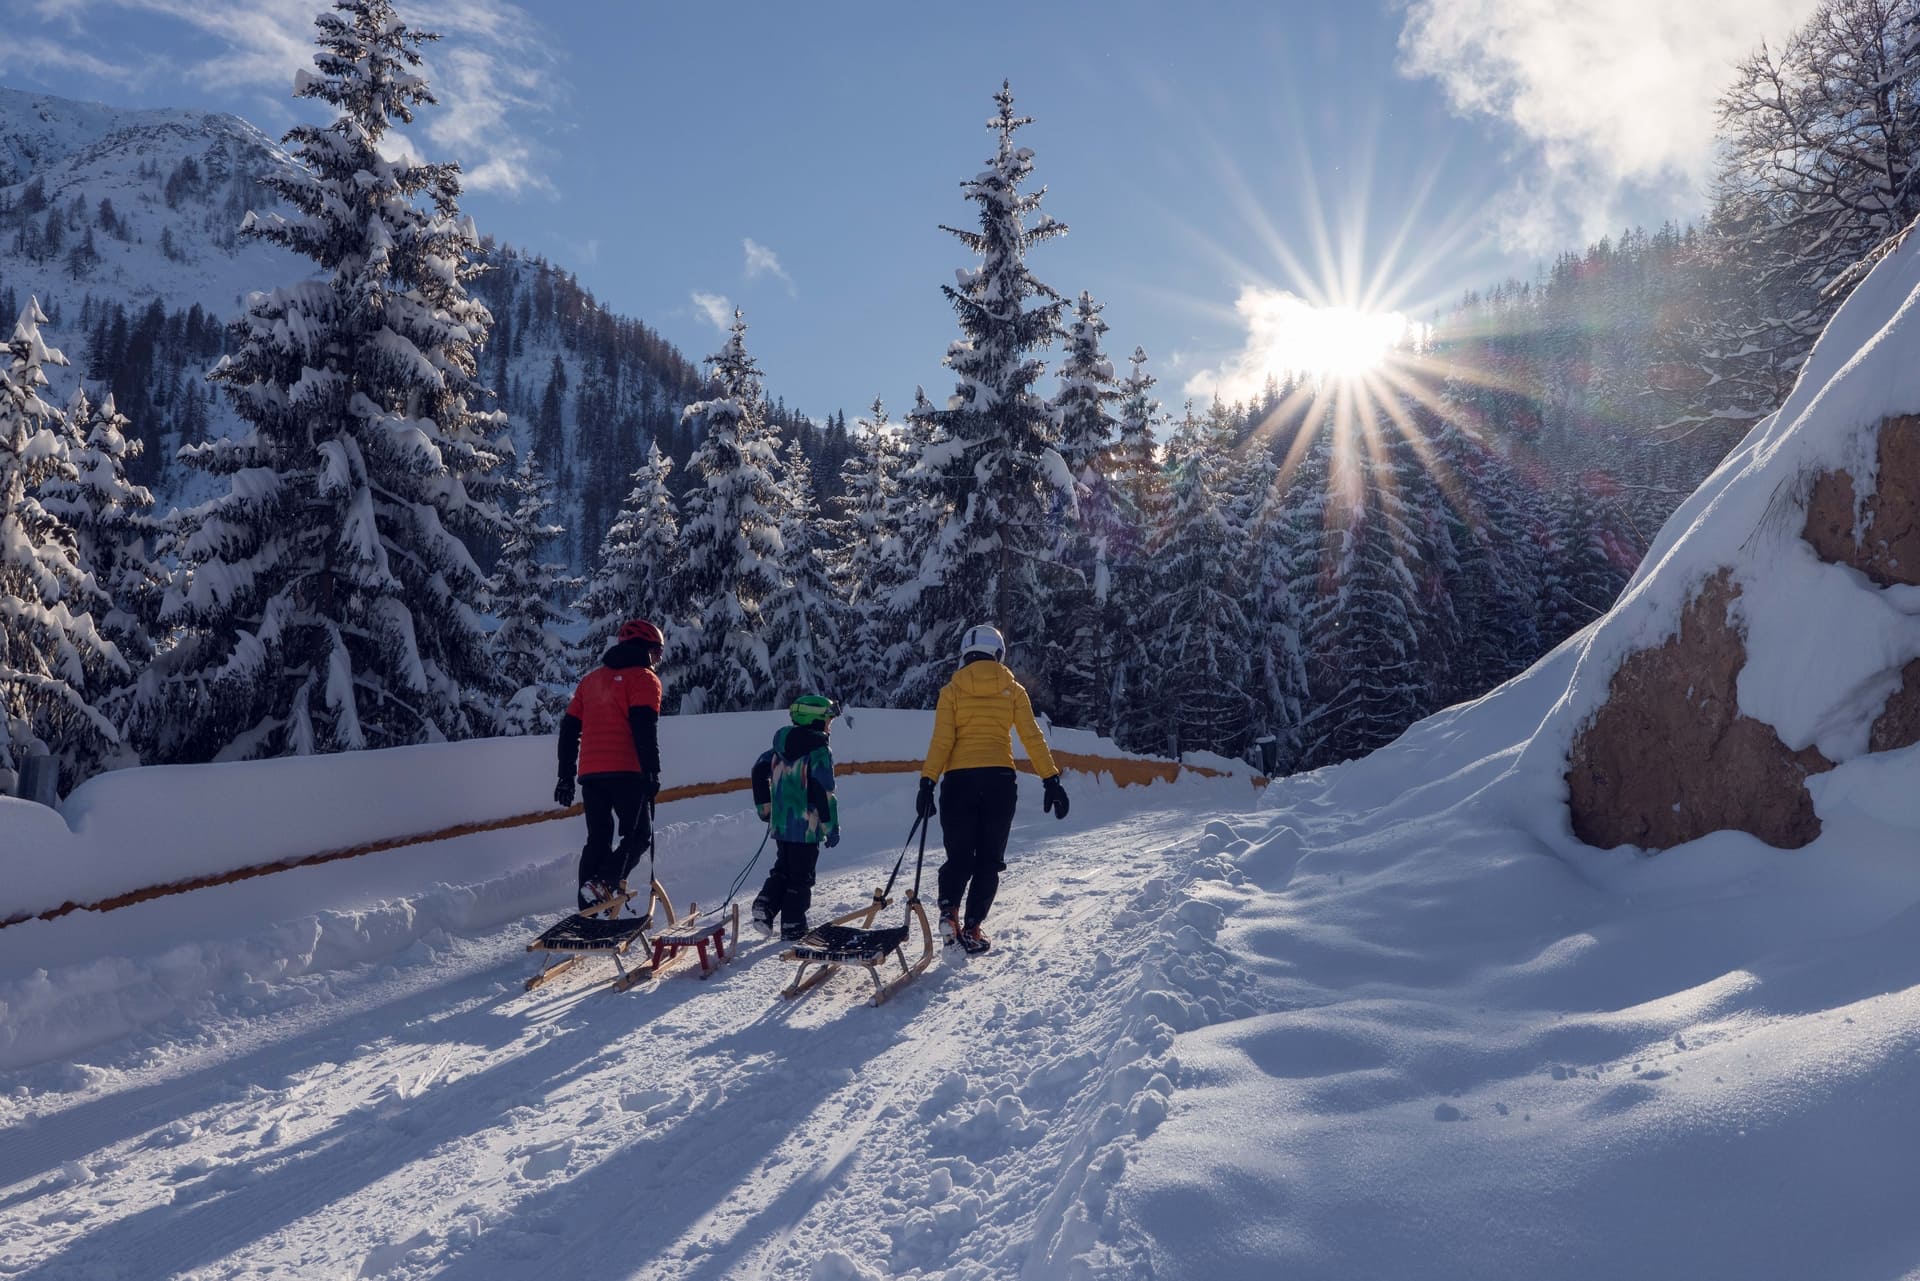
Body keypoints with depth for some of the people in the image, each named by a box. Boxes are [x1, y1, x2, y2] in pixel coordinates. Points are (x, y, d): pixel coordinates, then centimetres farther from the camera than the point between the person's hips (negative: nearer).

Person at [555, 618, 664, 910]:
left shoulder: (591, 679, 21)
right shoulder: (644, 678, 1)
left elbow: (569, 727, 18)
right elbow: (646, 729, -13)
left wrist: (566, 775, 19)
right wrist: (652, 772, -15)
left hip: (590, 773, 6)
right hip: (626, 772, -6)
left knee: (597, 839, 12)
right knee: (638, 833, 3)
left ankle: (589, 911, 7)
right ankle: (604, 883, -20)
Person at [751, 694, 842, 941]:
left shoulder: (781, 744, 8)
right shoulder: (819, 750, -13)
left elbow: (759, 770, 13)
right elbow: (824, 793, -18)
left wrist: (765, 807, 22)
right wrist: (831, 827, -11)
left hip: (780, 822, 6)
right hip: (806, 826, -6)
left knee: (782, 868, 22)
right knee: (801, 876, 4)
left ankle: (766, 904, 5)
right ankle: (793, 927, 8)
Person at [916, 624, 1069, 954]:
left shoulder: (952, 690, 4)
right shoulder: (1013, 690, 6)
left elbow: (941, 741, -5)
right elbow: (1033, 738, 0)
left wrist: (928, 783, -6)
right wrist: (1051, 781, 1)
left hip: (959, 780, 0)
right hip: (999, 780, 0)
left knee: (959, 856, 11)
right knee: (989, 860, 9)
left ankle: (949, 910, -13)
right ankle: (971, 928, 3)